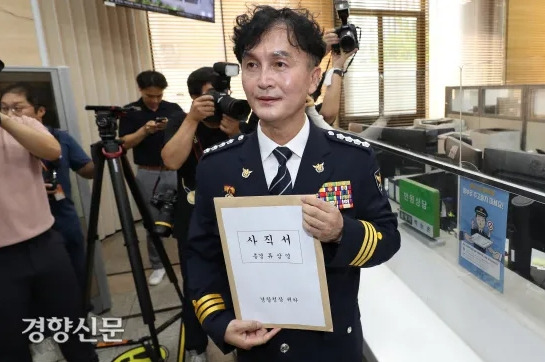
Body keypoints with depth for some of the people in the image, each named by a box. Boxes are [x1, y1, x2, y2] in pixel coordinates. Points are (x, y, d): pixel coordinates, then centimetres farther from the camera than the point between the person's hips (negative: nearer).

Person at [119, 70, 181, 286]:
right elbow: (125, 143, -4)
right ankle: (157, 266, 21)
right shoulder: (130, 111, 2)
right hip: (148, 174, 0)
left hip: (175, 171, 1)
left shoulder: (174, 109, 5)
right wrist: (144, 130, -19)